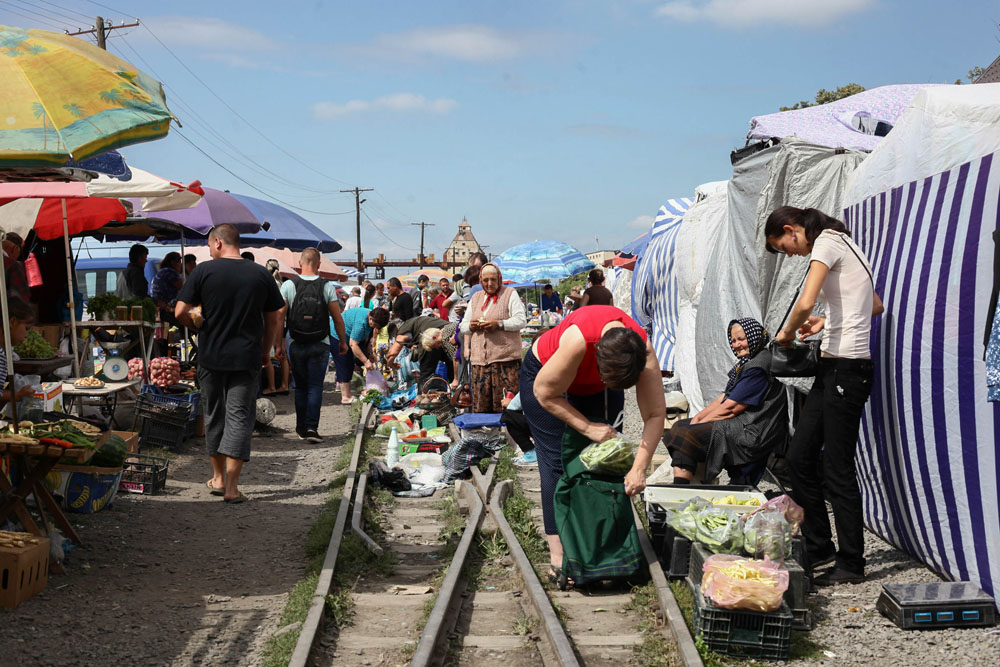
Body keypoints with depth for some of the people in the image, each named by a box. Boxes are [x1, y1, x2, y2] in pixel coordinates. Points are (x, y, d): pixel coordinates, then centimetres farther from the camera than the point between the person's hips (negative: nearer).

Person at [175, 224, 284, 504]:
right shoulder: (261, 274, 0)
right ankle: (231, 486, -3)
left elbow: (180, 313, -7)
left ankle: (219, 478, 25)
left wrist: (198, 327, 12)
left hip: (211, 355, 0)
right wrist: (266, 351, 18)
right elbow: (273, 320, 5)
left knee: (214, 415, 15)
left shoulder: (203, 271, -4)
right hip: (247, 357, 0)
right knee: (240, 417, 2)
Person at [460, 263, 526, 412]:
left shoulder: (510, 294, 6)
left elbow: (521, 321, -4)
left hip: (505, 358, -4)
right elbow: (464, 326, 24)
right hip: (479, 359, 5)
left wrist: (499, 324, -17)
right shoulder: (475, 298, 22)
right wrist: (470, 325, 0)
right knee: (480, 405, -1)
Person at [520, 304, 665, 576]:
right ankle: (558, 556, -10)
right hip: (544, 376, -4)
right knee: (557, 461, -11)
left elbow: (655, 414, -27)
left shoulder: (643, 351, -32)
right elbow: (546, 393, -29)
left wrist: (639, 469, -32)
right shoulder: (579, 340, -43)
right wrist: (588, 428, -28)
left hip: (594, 386, 4)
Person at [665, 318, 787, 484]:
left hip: (752, 433, -11)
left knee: (686, 435, -20)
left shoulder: (759, 367, -14)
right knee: (679, 426, 7)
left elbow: (732, 407, -16)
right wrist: (698, 417, 3)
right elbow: (724, 398, 17)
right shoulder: (745, 363, 19)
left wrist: (701, 421, -7)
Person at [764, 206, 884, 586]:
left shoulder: (827, 242, -9)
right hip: (833, 368, 10)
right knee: (799, 456, 11)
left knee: (837, 469, -4)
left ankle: (851, 564, 5)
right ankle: (818, 548, 19)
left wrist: (787, 332, -4)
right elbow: (876, 307, 27)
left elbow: (805, 302, -23)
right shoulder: (844, 246, 20)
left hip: (846, 368, -10)